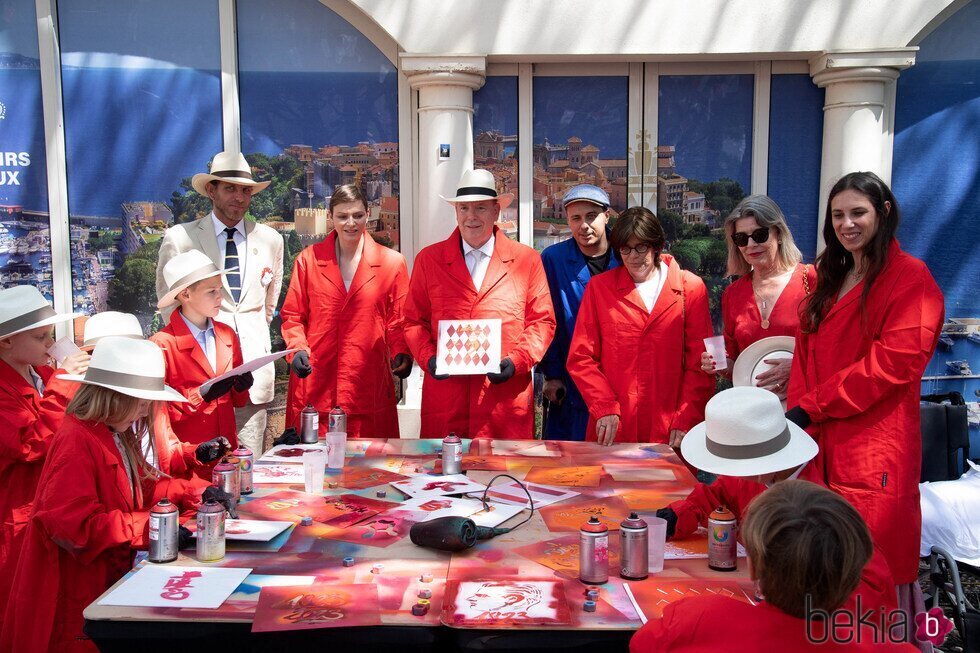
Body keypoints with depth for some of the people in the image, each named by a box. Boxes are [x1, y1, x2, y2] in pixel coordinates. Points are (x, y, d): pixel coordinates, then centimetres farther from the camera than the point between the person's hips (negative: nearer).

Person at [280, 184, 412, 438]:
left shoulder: (392, 262, 7)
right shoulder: (308, 260, 9)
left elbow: (399, 319, 8)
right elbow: (293, 315, 12)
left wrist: (402, 355, -9)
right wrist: (298, 349, -5)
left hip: (369, 386, 0)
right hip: (316, 386, 1)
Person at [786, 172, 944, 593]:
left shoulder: (910, 277, -5)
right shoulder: (831, 280, 19)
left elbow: (894, 361, -15)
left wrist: (811, 406, -13)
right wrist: (796, 413, 0)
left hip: (875, 450, -6)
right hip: (820, 447, 7)